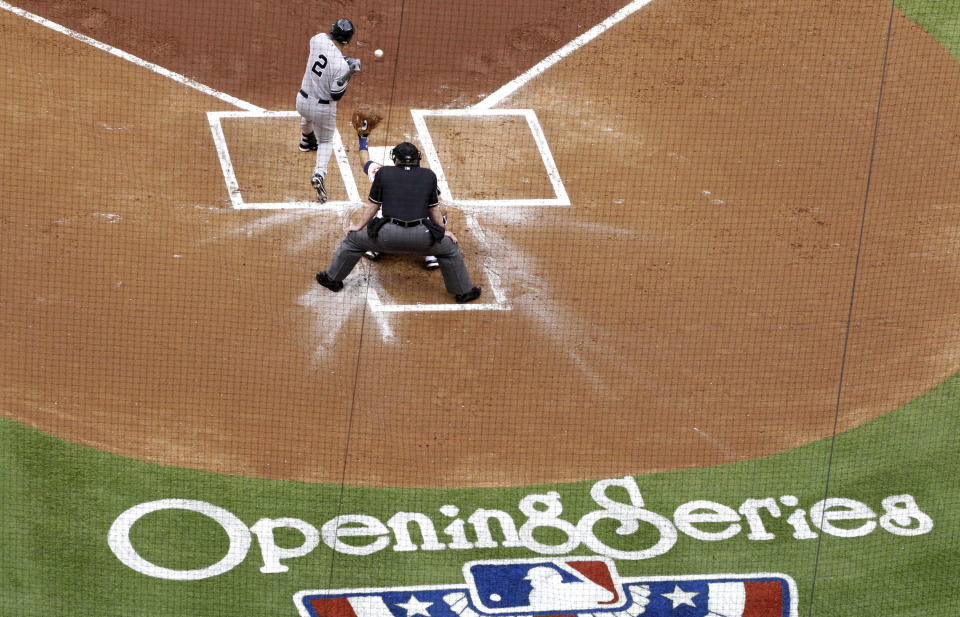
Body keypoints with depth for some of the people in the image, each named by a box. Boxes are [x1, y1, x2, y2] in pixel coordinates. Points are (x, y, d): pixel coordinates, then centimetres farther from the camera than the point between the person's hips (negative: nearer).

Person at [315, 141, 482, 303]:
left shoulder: (384, 173, 13)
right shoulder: (429, 175, 15)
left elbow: (373, 205, 19)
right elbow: (434, 209, 22)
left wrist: (358, 226, 33)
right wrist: (443, 231, 37)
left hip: (388, 235, 0)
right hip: (421, 236, 0)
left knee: (353, 239, 25)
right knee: (450, 247, 26)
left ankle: (332, 279, 35)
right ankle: (463, 291, 29)